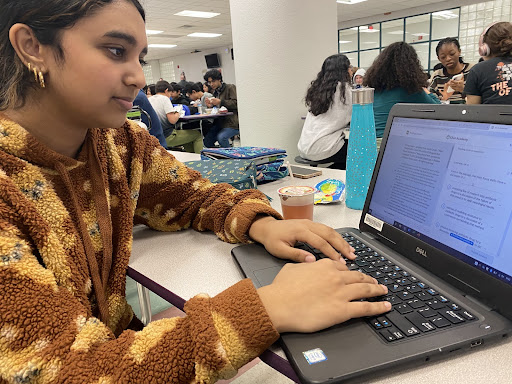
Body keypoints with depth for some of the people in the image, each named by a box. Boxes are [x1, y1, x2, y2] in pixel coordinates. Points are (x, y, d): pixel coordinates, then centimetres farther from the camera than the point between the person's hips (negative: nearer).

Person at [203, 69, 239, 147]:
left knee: (221, 137, -32)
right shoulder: (215, 92, 22)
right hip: (220, 122, 7)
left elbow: (235, 103, -13)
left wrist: (220, 102, -18)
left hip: (232, 123, -7)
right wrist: (210, 106, 5)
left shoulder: (231, 87, 1)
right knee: (207, 141, -8)